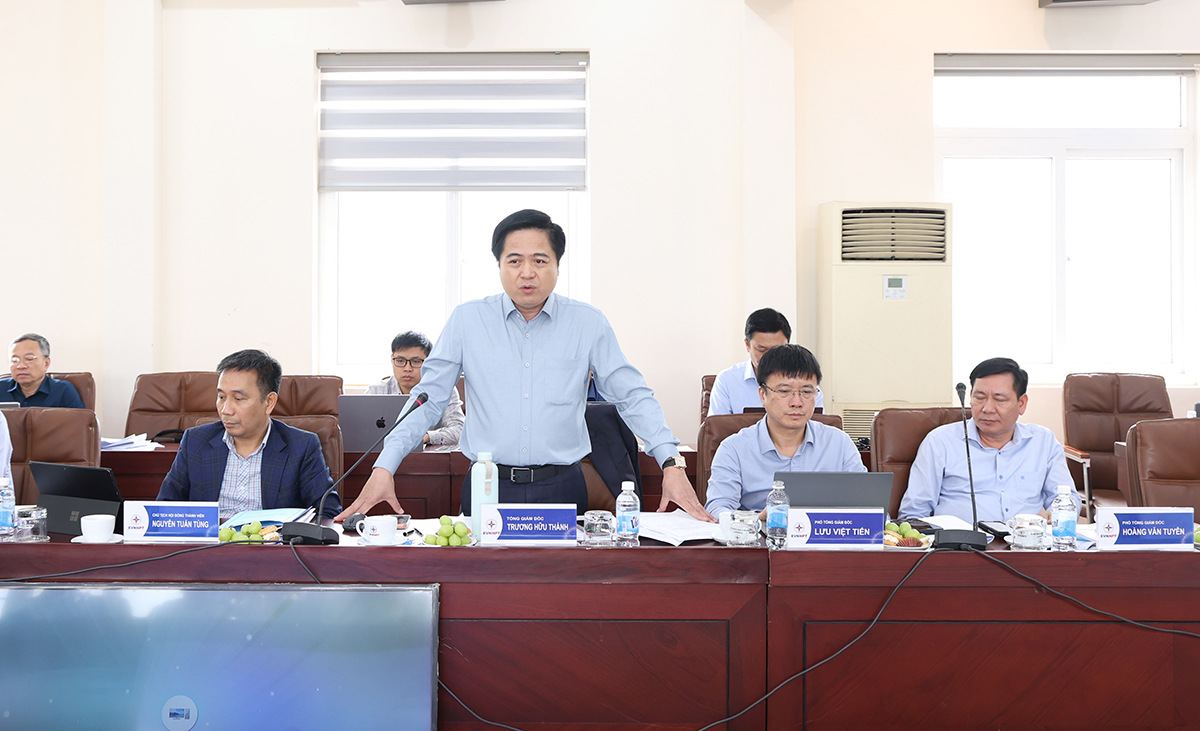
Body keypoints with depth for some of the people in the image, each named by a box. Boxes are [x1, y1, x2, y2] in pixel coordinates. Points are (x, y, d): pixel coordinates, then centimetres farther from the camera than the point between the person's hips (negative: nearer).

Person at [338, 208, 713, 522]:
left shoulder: (588, 323, 3)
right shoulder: (467, 320, 2)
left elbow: (633, 398, 3)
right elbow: (428, 399, 3)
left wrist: (671, 464, -9)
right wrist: (384, 468, -7)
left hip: (561, 488, 0)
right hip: (487, 489, 0)